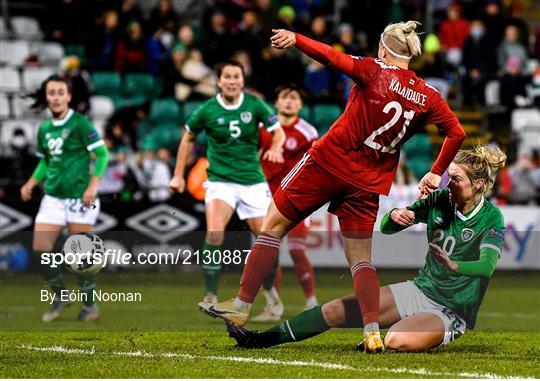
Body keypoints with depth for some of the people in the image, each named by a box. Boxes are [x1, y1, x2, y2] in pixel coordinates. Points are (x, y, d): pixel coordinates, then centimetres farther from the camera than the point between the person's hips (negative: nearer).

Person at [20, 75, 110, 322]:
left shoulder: (79, 123, -8)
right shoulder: (44, 128, 10)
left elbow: (102, 154, -8)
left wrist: (93, 185, -18)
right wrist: (31, 183, 9)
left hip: (78, 197, -5)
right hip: (52, 197, 6)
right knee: (40, 250, -4)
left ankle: (90, 304, 14)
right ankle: (60, 296, 16)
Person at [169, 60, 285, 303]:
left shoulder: (254, 105, -4)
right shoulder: (207, 110, -5)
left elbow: (278, 130, 4)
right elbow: (188, 138, 11)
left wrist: (276, 148, -19)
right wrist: (178, 175, 9)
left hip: (253, 180, 2)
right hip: (220, 180, -2)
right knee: (214, 233, -25)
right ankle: (210, 295, -18)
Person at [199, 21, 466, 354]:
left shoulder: (376, 72, -9)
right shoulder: (428, 96, 4)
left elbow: (336, 59, -23)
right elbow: (457, 133, 5)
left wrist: (296, 38, -26)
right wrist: (436, 174, 14)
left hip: (330, 161, -4)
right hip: (369, 183, 4)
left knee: (274, 224, 9)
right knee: (361, 258, 13)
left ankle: (241, 306, 7)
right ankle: (373, 332, -3)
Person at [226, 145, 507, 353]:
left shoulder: (491, 218, -13)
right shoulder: (440, 201, 2)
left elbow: (487, 266, -28)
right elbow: (384, 227, 4)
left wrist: (453, 265, -46)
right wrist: (394, 215, -20)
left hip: (452, 312, -6)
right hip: (420, 290, 6)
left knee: (396, 341, -35)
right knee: (336, 310, -5)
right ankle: (261, 339, 3)